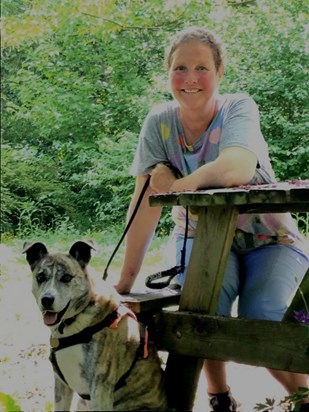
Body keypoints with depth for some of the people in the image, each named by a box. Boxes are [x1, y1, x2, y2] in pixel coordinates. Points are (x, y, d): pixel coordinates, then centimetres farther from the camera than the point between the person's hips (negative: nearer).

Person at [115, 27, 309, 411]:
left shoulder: (239, 108, -17)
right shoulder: (159, 122, -9)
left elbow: (241, 165, -39)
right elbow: (146, 202, -18)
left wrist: (182, 185, -56)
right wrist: (126, 279, -24)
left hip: (268, 239, -2)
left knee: (263, 328, -25)